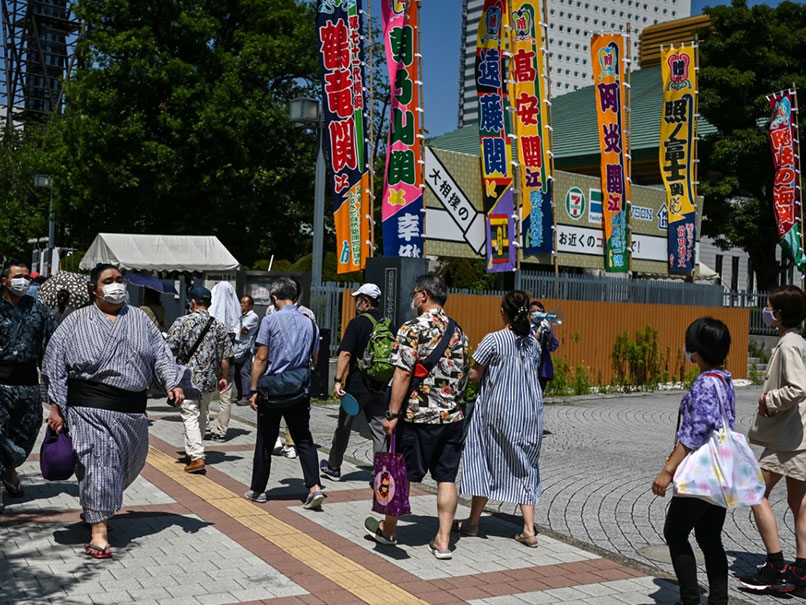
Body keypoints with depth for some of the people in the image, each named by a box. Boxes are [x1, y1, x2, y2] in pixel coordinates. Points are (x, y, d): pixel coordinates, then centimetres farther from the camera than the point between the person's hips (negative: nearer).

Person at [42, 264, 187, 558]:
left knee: (128, 462, 14)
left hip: (133, 407, 5)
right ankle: (98, 532, -4)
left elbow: (160, 355, 11)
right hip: (91, 405, -4)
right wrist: (56, 407, -5)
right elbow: (55, 365, 1)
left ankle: (93, 508, 39)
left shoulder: (139, 318, 12)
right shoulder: (76, 321, 2)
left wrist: (173, 384, -4)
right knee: (97, 462, -9)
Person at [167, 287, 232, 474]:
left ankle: (197, 457, -11)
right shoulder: (218, 326, 3)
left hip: (188, 377, -4)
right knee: (202, 416, 17)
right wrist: (223, 377, 15)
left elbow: (170, 350, -8)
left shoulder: (182, 322, -8)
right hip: (209, 379, 4)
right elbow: (225, 357, 4)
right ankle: (192, 451, 30)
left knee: (190, 417, -2)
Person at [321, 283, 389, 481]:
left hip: (357, 385, -4)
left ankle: (333, 467, 26)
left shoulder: (357, 323, -10)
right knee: (379, 430, 6)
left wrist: (338, 380, -15)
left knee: (343, 427, 11)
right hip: (380, 387, 4)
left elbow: (345, 354, -16)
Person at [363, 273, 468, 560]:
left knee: (401, 474, 10)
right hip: (453, 416, 6)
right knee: (446, 477, 8)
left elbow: (403, 375, -17)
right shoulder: (458, 331, 9)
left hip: (418, 416, -6)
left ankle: (388, 529, 26)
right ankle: (443, 541, 10)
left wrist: (392, 414, -13)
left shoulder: (412, 329, -12)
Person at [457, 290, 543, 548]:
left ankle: (473, 522, 21)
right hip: (529, 412, 4)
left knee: (486, 462, 9)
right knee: (524, 467, 10)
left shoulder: (494, 340, -13)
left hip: (497, 411, -4)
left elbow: (474, 375, -10)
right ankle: (529, 530, 6)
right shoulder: (533, 341, 3)